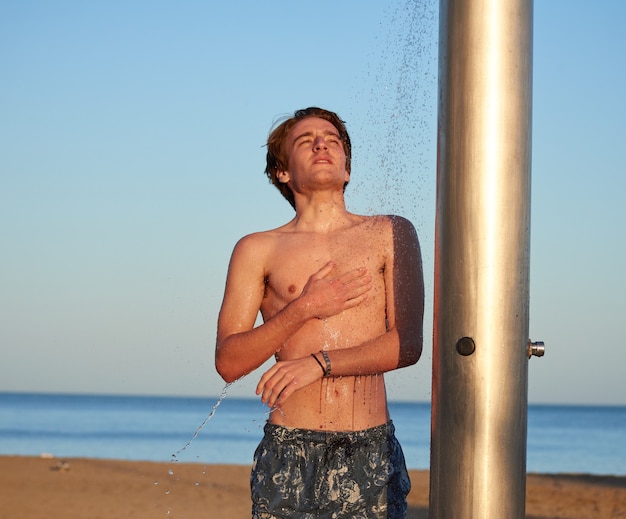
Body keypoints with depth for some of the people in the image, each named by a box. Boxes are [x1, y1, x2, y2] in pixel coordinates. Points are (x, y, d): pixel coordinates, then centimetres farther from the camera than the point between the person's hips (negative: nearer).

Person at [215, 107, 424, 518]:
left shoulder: (391, 235, 9)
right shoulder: (258, 251, 9)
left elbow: (408, 344, 0)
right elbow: (228, 363, 3)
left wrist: (318, 363, -11)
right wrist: (303, 309, -8)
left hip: (370, 452, 0)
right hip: (290, 451, 0)